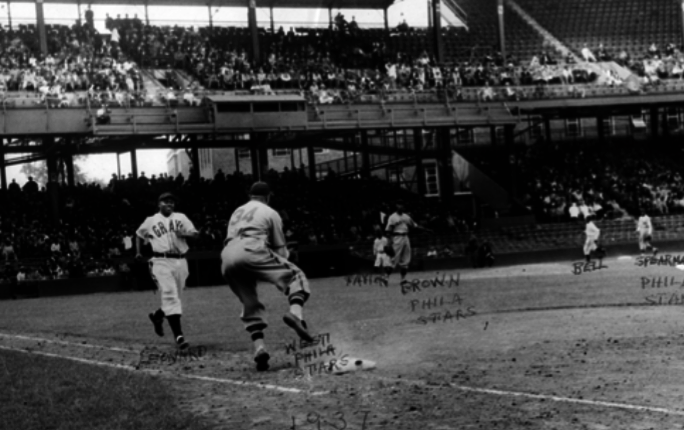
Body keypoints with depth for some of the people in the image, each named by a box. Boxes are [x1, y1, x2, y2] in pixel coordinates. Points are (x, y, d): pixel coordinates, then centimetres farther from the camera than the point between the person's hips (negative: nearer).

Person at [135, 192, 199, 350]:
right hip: (162, 262, -3)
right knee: (170, 296, -16)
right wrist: (138, 252, 15)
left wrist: (184, 234, -13)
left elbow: (195, 234, 6)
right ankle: (178, 335, -21)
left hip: (180, 262, 4)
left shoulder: (181, 218, 12)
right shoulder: (151, 221, 9)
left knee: (174, 297, 12)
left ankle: (157, 316, 43)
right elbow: (139, 234, 25)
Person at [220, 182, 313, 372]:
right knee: (295, 275, 2)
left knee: (250, 304, 14)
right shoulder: (270, 213, 19)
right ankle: (295, 312, -27)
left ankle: (259, 347, -5)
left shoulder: (236, 212, 35)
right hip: (251, 251, -5)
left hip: (227, 259, 5)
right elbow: (280, 249, 17)